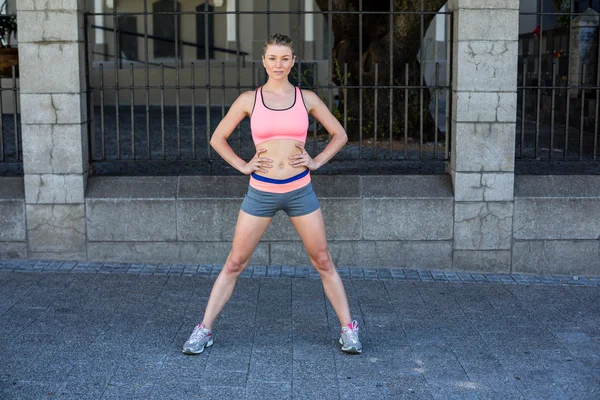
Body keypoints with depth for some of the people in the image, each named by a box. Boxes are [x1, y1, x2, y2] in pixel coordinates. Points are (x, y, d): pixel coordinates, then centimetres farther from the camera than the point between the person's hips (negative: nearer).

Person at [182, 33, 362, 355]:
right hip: (261, 192, 0)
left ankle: (348, 330, 17)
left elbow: (339, 135, 13)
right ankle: (203, 331, 14)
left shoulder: (307, 98, 4)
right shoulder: (248, 100, 1)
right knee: (234, 263, 4)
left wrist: (316, 162, 1)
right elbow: (217, 138, 10)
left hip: (300, 192, 1)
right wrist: (242, 166, 0)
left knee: (323, 262, 6)